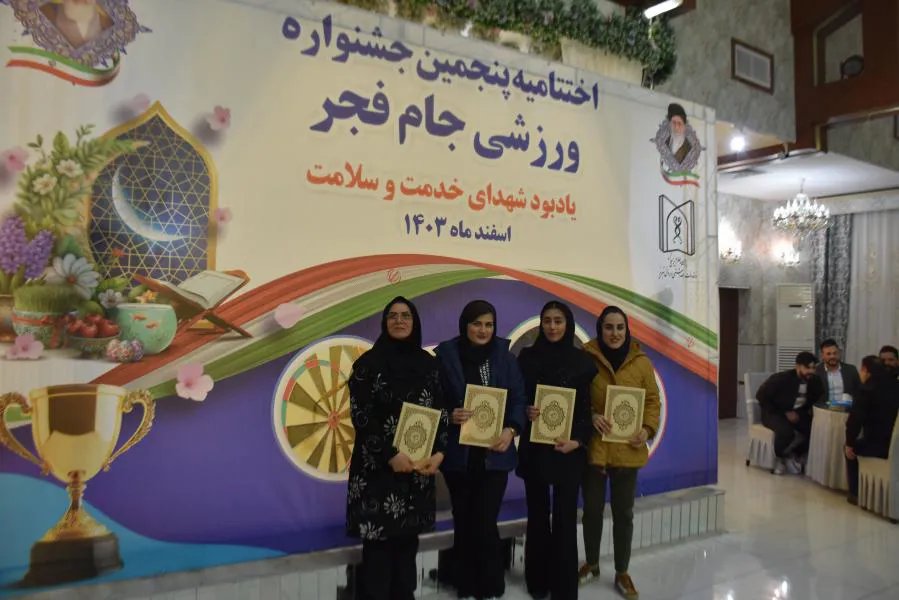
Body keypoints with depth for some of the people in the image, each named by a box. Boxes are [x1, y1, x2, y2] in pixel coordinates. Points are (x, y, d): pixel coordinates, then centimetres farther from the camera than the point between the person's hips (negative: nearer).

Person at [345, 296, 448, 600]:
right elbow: (360, 416, -10)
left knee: (408, 540, 11)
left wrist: (439, 452, -7)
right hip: (378, 466, -4)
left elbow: (440, 411, 7)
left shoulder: (428, 363, 7)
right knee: (378, 541, -1)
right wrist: (390, 455, -17)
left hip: (419, 466, 4)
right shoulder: (369, 363, -4)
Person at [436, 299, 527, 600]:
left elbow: (519, 398, 1)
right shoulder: (446, 355, -2)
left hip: (494, 453, 0)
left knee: (485, 523, -2)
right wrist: (450, 416, -18)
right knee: (464, 522, 11)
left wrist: (511, 430, -13)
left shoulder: (504, 356, 3)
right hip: (458, 453, 0)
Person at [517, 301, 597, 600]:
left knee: (565, 518, 1)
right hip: (534, 448, 1)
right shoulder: (527, 356, 2)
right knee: (537, 514, 9)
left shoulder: (583, 361, 1)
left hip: (569, 449, -1)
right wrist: (525, 411, -15)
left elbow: (589, 406, 1)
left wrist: (578, 440, -12)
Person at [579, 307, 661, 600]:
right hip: (593, 448, -1)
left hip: (627, 451, 1)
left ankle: (622, 573, 29)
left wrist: (648, 428, -10)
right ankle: (591, 564, 35)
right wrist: (589, 416, -17)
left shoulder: (641, 362, -1)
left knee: (623, 514, 12)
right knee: (592, 510, 14)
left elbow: (653, 400, 5)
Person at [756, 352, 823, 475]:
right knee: (786, 431, -35)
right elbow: (761, 396, -17)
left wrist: (808, 410, -10)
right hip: (775, 413, -5)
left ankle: (796, 455, 3)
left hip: (797, 413, 5)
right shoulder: (781, 378, -21)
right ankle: (779, 457, -3)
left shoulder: (814, 381, -6)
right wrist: (784, 413, -19)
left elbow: (816, 400, 13)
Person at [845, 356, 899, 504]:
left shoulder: (866, 390, -11)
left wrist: (850, 443, -2)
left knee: (852, 448, 23)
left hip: (878, 446, -6)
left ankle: (856, 493, 22)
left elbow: (855, 420, -15)